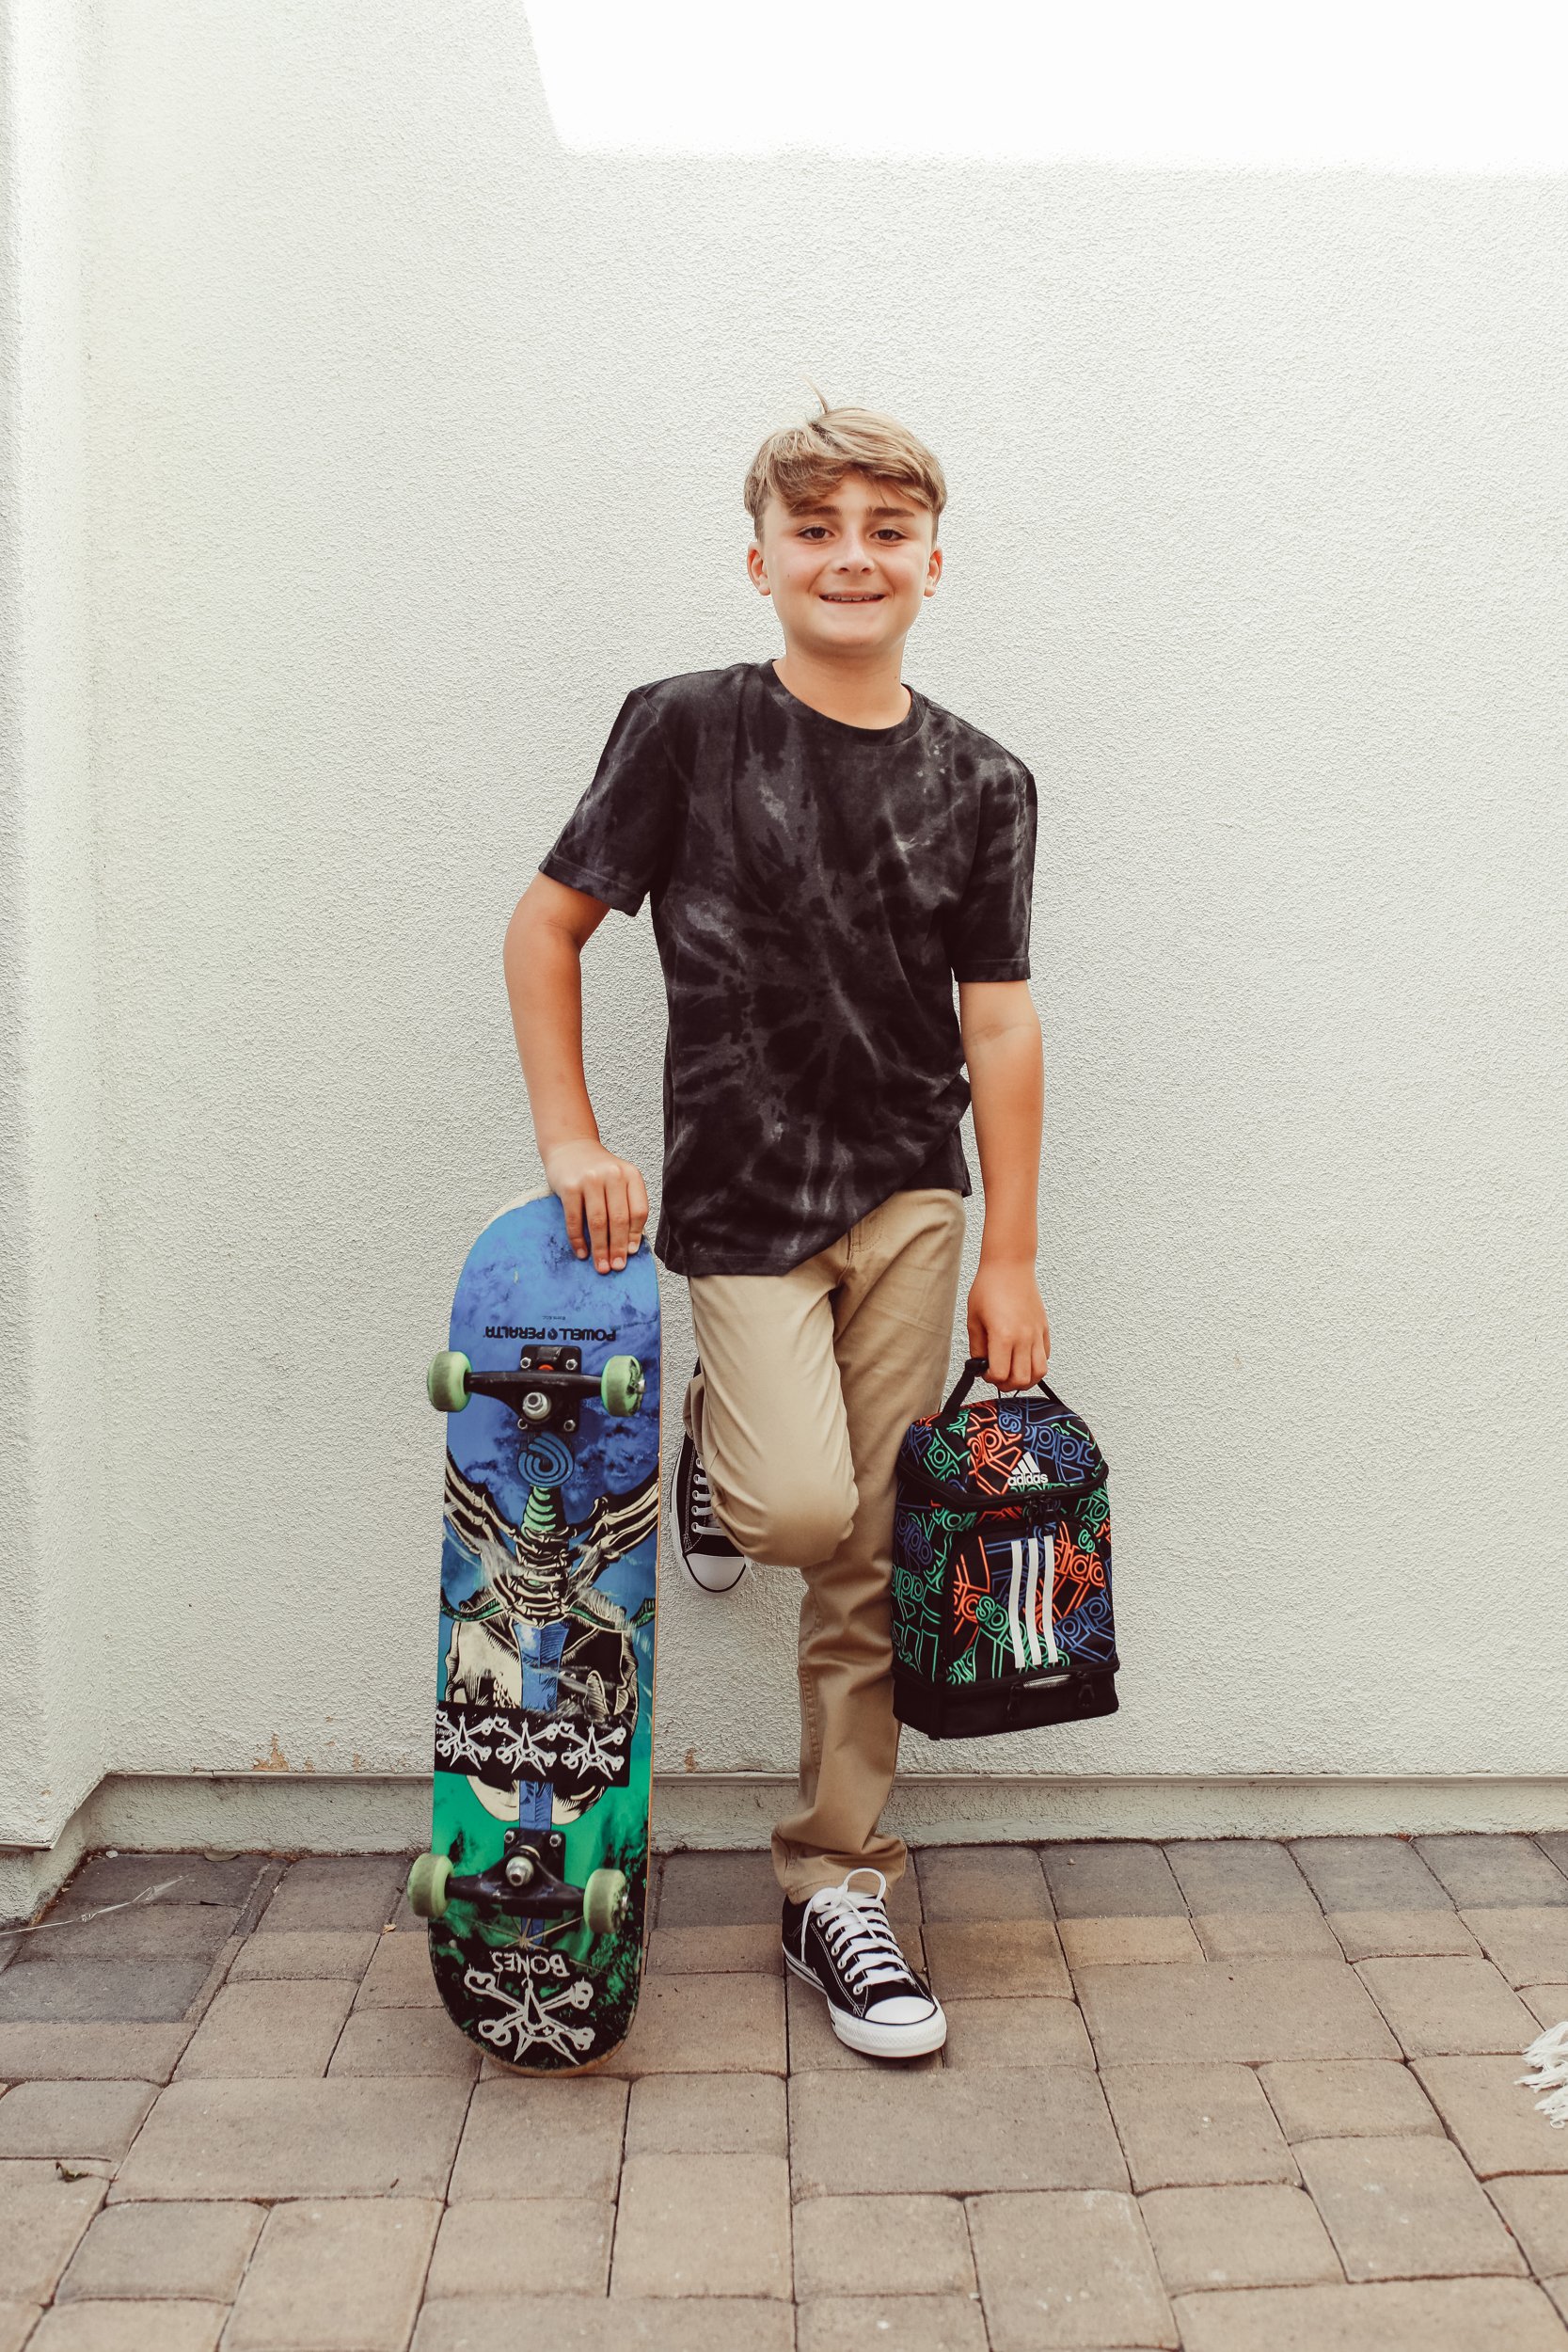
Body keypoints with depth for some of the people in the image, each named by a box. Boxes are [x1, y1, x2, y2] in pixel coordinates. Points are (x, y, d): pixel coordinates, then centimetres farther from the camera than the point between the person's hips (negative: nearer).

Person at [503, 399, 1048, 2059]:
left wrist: (1011, 1261, 1)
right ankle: (718, 1447, 20)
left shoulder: (981, 785, 4)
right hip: (740, 1195, -2)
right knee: (803, 1509, -17)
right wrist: (570, 1142, -8)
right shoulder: (687, 729, -3)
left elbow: (998, 1021, 3)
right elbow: (547, 925, 1)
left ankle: (836, 1890, 20)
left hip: (913, 1199, 3)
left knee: (873, 1563, 5)